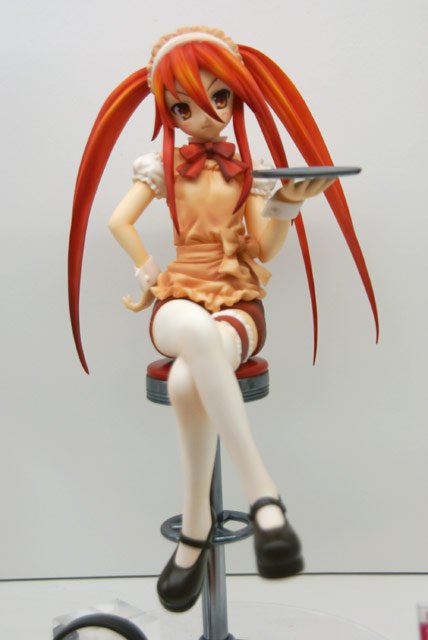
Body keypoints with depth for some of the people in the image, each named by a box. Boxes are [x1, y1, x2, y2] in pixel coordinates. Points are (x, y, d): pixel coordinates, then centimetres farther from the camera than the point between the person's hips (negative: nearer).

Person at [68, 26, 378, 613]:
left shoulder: (247, 171, 12)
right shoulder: (164, 166, 13)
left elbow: (265, 249, 4)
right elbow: (119, 220, 7)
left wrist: (287, 204, -11)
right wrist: (151, 274, 3)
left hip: (239, 298, 0)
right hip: (182, 297, 0)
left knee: (187, 381, -38)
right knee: (195, 329, -43)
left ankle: (196, 527, -23)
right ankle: (261, 491, -40)